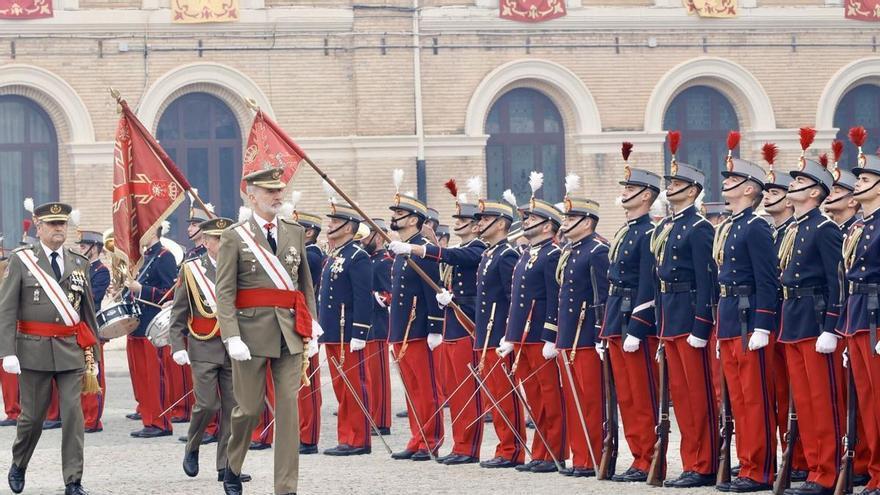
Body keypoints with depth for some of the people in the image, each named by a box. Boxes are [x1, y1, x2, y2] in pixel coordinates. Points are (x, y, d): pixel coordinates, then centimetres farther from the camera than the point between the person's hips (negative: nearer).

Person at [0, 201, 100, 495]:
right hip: (34, 349, -2)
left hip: (71, 350, 2)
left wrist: (93, 355, 13)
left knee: (73, 414, -5)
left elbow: (88, 313, 15)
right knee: (33, 415, 5)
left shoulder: (79, 264, 10)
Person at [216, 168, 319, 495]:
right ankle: (232, 466, 29)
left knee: (288, 408, -1)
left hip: (290, 333, 3)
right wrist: (232, 337, -15)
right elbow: (224, 293, -6)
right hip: (253, 330, -3)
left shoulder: (295, 233, 12)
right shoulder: (234, 237, -2)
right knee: (249, 407, 3)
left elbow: (306, 284, 18)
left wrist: (311, 326, 9)